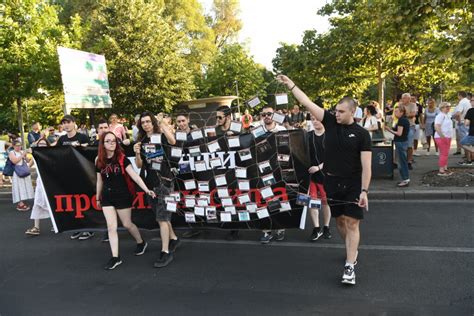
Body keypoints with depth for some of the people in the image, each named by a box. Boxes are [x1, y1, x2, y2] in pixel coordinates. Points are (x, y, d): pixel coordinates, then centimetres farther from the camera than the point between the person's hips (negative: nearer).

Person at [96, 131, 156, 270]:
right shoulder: (99, 161, 2)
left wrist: (146, 189, -26)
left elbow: (134, 175, -17)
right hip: (107, 197, 3)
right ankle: (115, 257, 8)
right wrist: (98, 197, 19)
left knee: (127, 224, 10)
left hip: (122, 196, -3)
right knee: (111, 227, 0)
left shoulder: (122, 158, -10)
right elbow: (99, 181, 12)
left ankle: (141, 243, 36)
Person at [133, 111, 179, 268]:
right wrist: (137, 153, -13)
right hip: (150, 182, 6)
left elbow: (173, 141, -30)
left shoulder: (162, 136, -5)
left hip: (164, 180, -6)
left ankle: (166, 253, -3)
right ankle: (173, 239, 37)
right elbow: (139, 165, 7)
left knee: (162, 217, -8)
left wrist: (163, 123, -23)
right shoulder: (141, 141, 9)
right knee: (161, 215, 17)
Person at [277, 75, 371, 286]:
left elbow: (366, 165, -10)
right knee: (340, 221, 15)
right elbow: (307, 103, -3)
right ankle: (352, 251, 38)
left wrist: (364, 191, -16)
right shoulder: (330, 122, 0)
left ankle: (349, 266, -2)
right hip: (332, 182, 4)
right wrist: (291, 85, -7)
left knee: (352, 223, -5)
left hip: (353, 184, -4)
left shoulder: (361, 134, -8)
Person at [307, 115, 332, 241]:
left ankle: (326, 227, 23)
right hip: (310, 172, 3)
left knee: (325, 201, 7)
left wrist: (319, 167, -16)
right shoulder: (307, 136, 5)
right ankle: (316, 228, 12)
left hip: (325, 173, -3)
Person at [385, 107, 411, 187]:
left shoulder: (401, 120, -16)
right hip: (404, 141, 10)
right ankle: (406, 179, 21)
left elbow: (399, 133, -20)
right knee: (404, 161, 15)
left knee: (402, 161, -4)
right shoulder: (405, 120, 13)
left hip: (400, 142, -10)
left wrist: (390, 130, -9)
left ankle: (405, 180, 1)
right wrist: (391, 129, 8)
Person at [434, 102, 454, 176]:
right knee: (444, 154, -8)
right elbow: (437, 127, -25)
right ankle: (441, 171, -4)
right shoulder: (440, 116, -15)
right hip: (441, 138, -10)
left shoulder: (447, 116, 15)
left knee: (445, 154, 13)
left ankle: (445, 169, 21)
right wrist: (442, 137, -24)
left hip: (447, 137, 10)